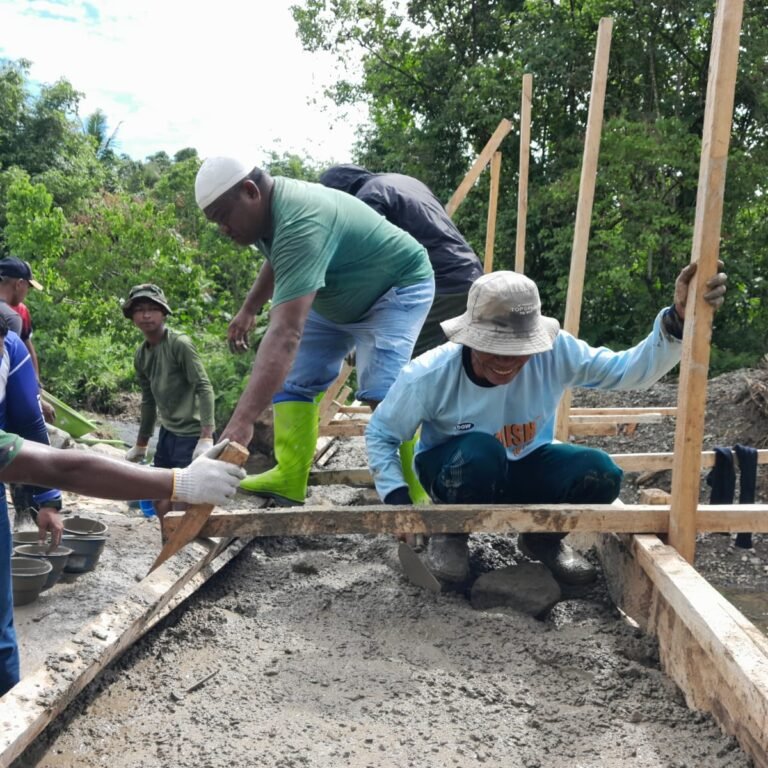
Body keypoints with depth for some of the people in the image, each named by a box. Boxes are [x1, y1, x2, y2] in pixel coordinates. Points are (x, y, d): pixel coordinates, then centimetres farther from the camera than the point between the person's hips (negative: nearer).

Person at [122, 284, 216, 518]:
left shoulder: (180, 344, -14)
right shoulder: (141, 355, 8)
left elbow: (204, 388, -18)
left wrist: (206, 438, -27)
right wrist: (140, 445, 23)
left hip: (192, 434, -8)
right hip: (168, 433, 8)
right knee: (161, 502, 11)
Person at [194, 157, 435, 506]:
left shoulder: (300, 225, -39)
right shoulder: (267, 209, -9)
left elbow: (285, 333, -49)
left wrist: (242, 420, -54)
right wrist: (248, 310, 14)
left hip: (398, 287, -9)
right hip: (337, 298, 10)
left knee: (381, 390, -26)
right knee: (293, 381, 2)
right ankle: (289, 479, 2)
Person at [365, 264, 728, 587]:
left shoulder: (555, 352, -24)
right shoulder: (430, 374, -28)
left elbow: (631, 370, -25)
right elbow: (380, 435, -14)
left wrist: (677, 319, -42)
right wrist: (398, 500, -28)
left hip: (525, 469, 3)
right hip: (454, 472, -3)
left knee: (600, 473, -25)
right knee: (479, 452, -40)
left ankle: (542, 538, 8)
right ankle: (449, 535, -6)